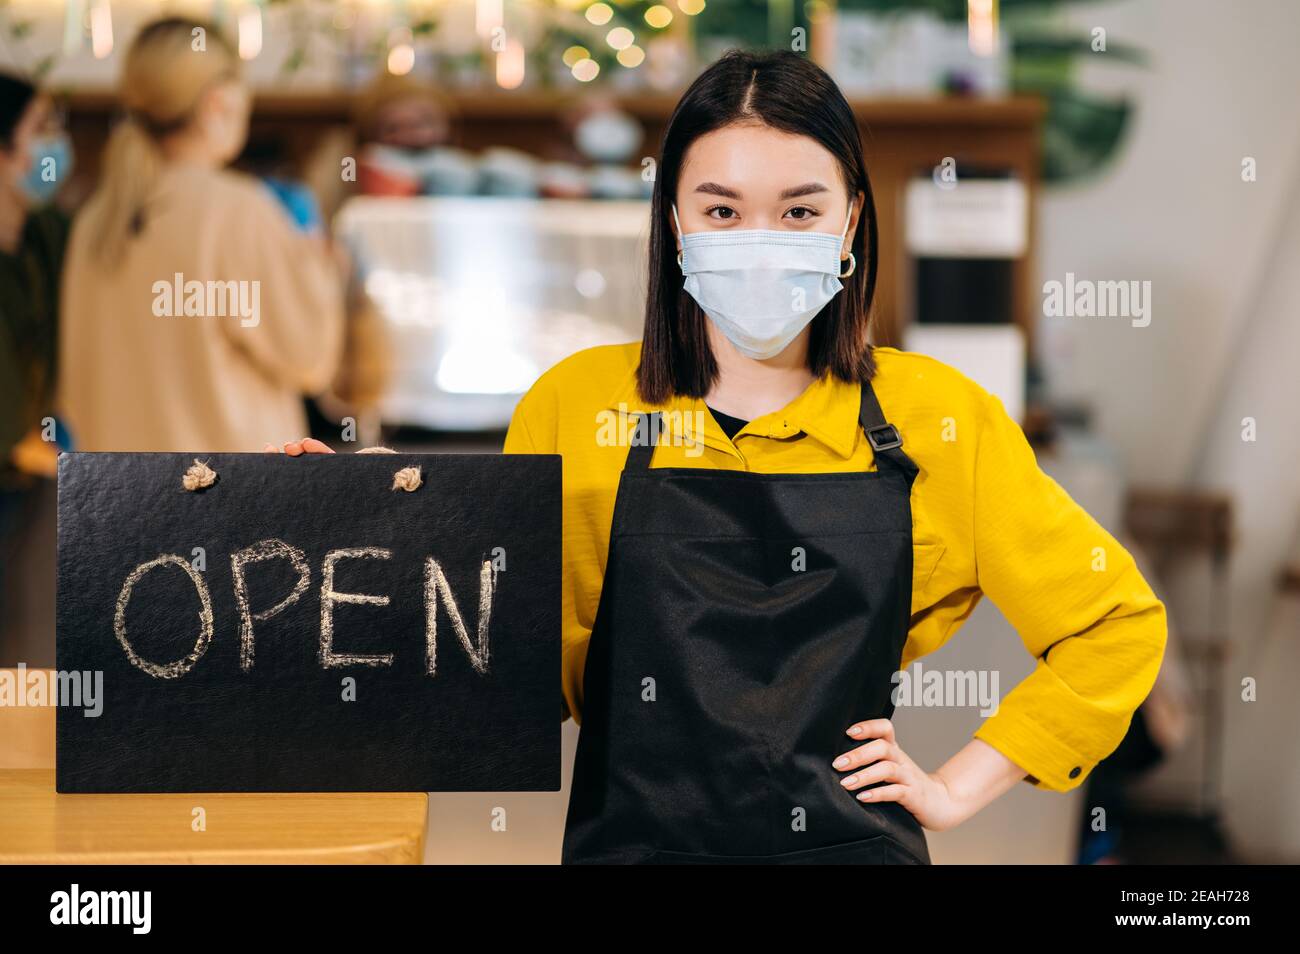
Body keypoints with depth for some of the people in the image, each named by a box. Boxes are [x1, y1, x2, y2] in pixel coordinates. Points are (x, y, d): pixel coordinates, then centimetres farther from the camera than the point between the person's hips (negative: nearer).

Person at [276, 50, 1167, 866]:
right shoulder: (576, 406, -1)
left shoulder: (935, 417, -3)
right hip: (631, 839, 1)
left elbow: (1118, 622, 6)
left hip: (850, 842, 0)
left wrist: (958, 787, 0)